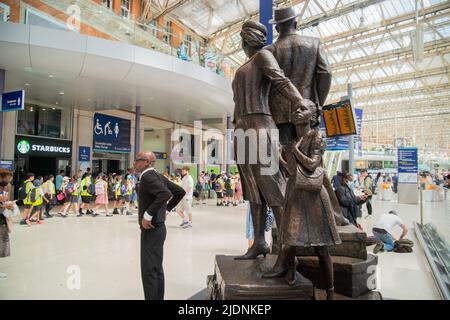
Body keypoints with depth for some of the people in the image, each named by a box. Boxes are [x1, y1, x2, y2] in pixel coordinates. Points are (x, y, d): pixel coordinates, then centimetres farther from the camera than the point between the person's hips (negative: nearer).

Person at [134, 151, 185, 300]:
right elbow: (180, 191, 13)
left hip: (151, 230, -10)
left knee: (149, 271, -2)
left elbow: (165, 193, -33)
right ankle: (158, 297, 29)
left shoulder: (147, 176, -16)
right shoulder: (159, 176, 10)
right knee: (157, 269, 17)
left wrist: (147, 215, -27)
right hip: (158, 228, 10)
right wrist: (167, 207, 13)